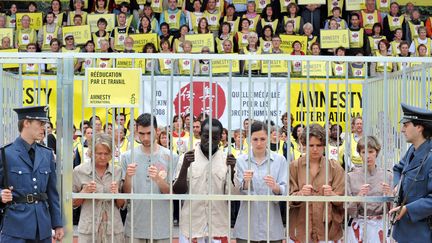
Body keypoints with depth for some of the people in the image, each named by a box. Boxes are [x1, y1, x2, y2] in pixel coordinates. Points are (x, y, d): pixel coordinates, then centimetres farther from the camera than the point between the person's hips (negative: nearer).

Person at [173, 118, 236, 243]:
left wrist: (231, 169, -17)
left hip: (218, 227, 1)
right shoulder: (187, 157, 0)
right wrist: (185, 166, -19)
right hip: (190, 226, -1)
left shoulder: (227, 160, 2)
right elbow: (178, 192, -5)